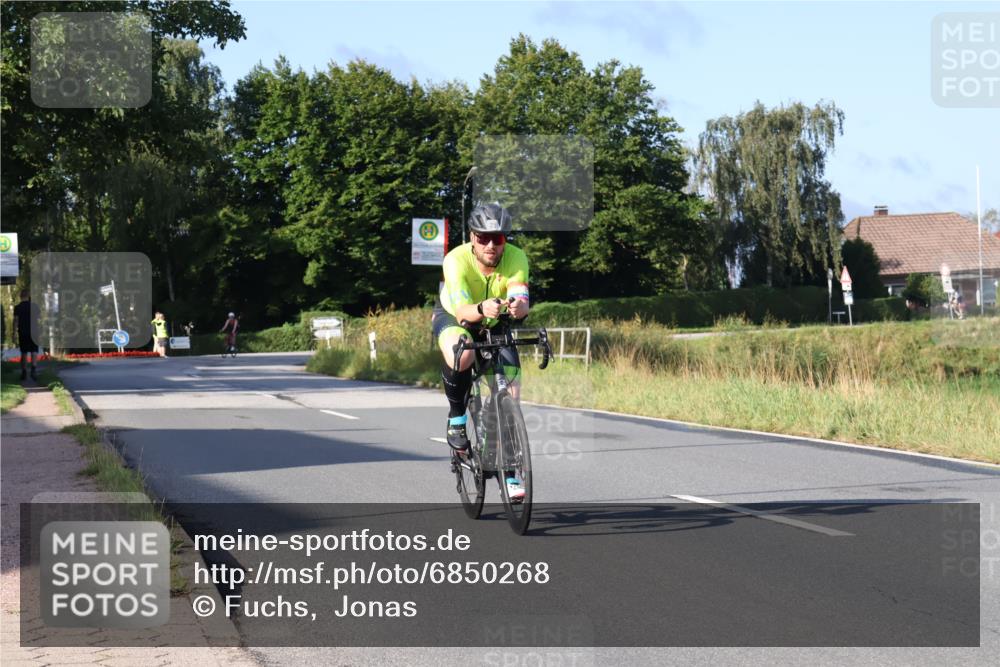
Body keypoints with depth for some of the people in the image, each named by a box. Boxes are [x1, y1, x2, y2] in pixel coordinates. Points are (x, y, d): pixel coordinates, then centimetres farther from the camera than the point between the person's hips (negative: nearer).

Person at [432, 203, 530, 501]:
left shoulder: (516, 258, -27)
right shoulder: (457, 260, -33)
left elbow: (521, 299, -41)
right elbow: (461, 310, -43)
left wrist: (519, 307, -65)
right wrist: (481, 309, -65)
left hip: (495, 325, 3)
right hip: (452, 316, -3)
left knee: (509, 389, -10)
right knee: (461, 356, -38)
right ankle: (457, 417, -10)